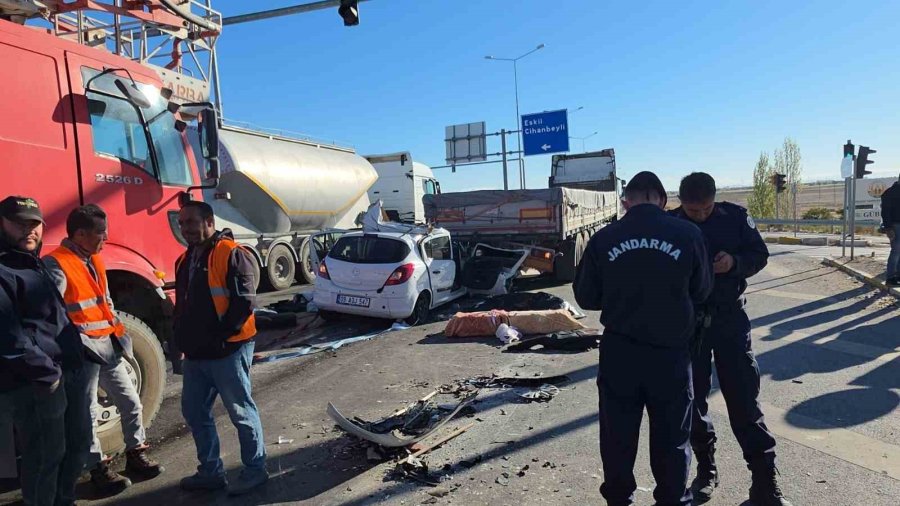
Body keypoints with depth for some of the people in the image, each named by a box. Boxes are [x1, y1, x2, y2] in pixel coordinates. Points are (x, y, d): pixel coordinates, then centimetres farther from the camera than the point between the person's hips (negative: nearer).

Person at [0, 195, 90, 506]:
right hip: (35, 384, -10)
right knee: (45, 456, 2)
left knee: (78, 443, 20)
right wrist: (46, 373, -19)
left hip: (67, 372, 10)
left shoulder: (33, 264, 17)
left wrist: (72, 365, 17)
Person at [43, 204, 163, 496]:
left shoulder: (94, 260, 13)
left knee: (131, 401, 13)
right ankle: (99, 469, 20)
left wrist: (118, 335, 14)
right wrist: (82, 343, -20)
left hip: (109, 348, 8)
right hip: (84, 352, -8)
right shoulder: (57, 265, -15)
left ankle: (136, 455, 28)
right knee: (89, 413, 5)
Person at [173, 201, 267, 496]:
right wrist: (181, 339, 11)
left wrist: (219, 337, -19)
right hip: (196, 353, 9)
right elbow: (183, 305, 22)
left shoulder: (230, 254, -13)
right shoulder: (185, 260, 15)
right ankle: (210, 471, 32)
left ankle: (255, 470, 18)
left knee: (241, 412, 2)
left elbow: (244, 302, -19)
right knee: (194, 412, 16)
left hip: (228, 350, -9)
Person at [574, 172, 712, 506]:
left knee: (617, 435, 15)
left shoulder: (604, 239, -8)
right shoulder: (688, 235, -7)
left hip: (618, 351, 0)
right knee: (671, 438, 16)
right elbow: (702, 292, 6)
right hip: (670, 352, 0)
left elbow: (586, 297, 2)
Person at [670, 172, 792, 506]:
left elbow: (760, 254, 4)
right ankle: (706, 468, 27)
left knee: (744, 397, 2)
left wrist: (735, 262, -16)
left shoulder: (735, 216, -3)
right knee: (693, 397, 9)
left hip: (730, 318, 0)